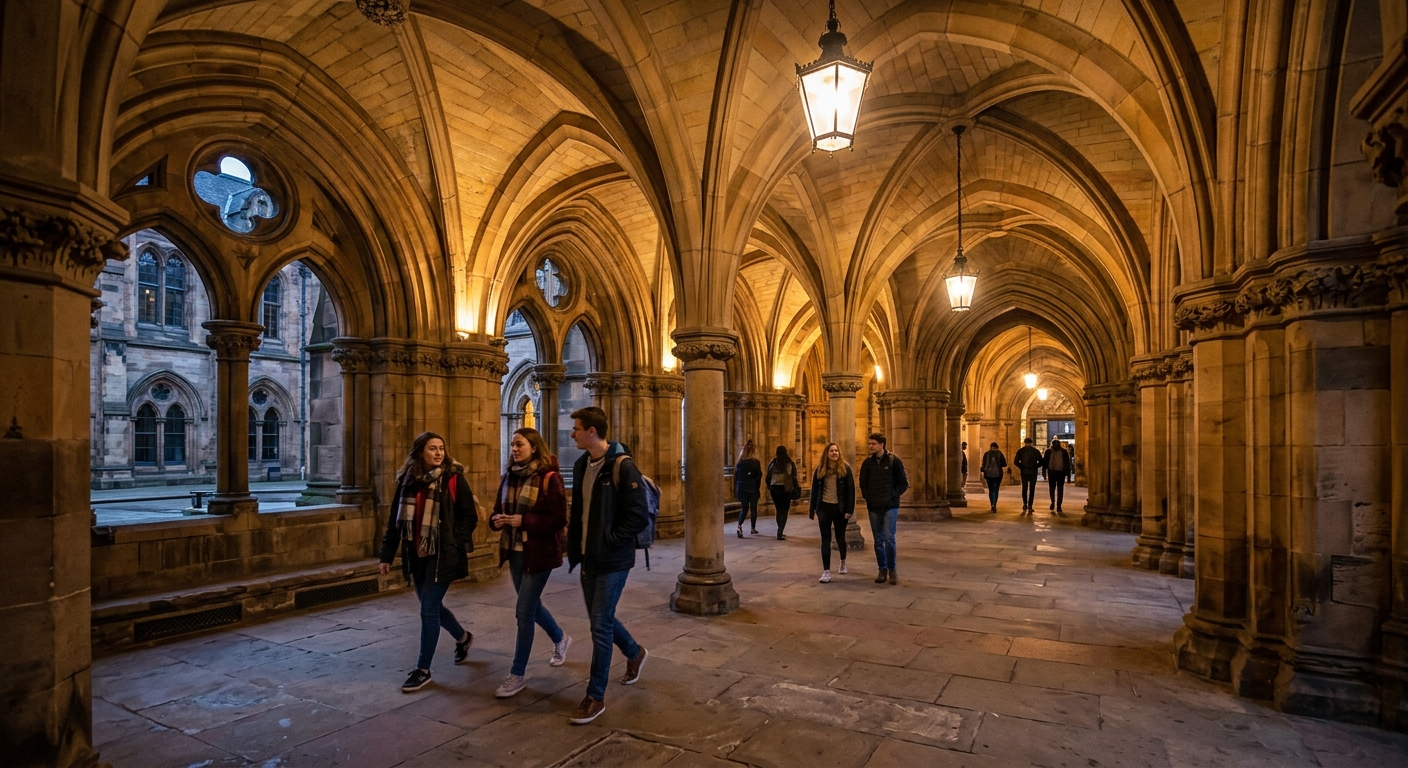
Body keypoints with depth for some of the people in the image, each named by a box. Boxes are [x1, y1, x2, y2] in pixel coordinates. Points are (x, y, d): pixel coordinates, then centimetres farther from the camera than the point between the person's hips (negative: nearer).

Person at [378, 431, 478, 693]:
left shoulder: (454, 478, -9)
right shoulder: (407, 480, 4)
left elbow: (469, 517, -7)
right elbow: (395, 520, 9)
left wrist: (454, 544, -14)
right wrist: (387, 555, 7)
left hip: (443, 555, -5)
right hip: (416, 554, 6)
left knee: (428, 609, -4)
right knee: (431, 606, 17)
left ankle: (423, 669, 10)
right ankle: (462, 637, 43)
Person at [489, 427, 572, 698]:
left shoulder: (549, 478, -15)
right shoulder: (509, 477, 6)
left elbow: (559, 520, -17)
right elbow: (498, 509, 15)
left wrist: (524, 521, -25)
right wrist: (497, 520, -8)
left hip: (539, 554, -7)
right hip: (515, 552, 7)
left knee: (524, 611, -4)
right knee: (531, 605, 21)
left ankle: (517, 675, 11)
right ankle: (560, 639, 47)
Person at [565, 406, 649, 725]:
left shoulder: (622, 466, -18)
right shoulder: (582, 465, 6)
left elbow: (639, 516, -18)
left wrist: (610, 540, -16)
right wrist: (575, 547, 8)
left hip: (613, 561, -8)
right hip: (589, 558, 8)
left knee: (600, 624, -2)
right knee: (601, 618, 19)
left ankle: (596, 696, 13)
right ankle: (635, 652, 45)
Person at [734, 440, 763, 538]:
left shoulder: (739, 463, 0)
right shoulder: (756, 462, -6)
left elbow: (735, 476, 2)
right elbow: (759, 475, -6)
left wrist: (735, 488, 9)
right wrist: (758, 488, 3)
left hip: (741, 488, 2)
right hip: (753, 488, -2)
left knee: (744, 508, 9)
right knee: (753, 508, 12)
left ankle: (739, 525, -15)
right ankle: (753, 529, 18)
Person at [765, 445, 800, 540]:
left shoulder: (772, 463, 2)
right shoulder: (790, 463, -4)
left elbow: (768, 477, 6)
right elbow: (794, 477, -3)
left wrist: (769, 487, 21)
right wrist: (796, 488, 9)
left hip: (774, 488, 3)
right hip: (785, 489, -3)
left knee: (779, 510, 17)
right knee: (784, 511, 2)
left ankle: (780, 532, 25)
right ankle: (779, 534, -10)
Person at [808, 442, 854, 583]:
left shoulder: (845, 468, -4)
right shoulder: (820, 469, 3)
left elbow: (851, 489, -6)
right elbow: (814, 489, 5)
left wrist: (850, 509, -12)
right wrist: (812, 509, 3)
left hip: (840, 508, -1)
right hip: (824, 507, 1)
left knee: (840, 537, 14)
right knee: (825, 539, -1)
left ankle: (843, 561, 41)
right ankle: (826, 571, 0)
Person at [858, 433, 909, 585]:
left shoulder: (894, 460, -5)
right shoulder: (867, 462, 5)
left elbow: (904, 483, -2)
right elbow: (863, 483, 15)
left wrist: (893, 496, -8)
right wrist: (867, 497, 3)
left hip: (890, 507, -4)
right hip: (873, 507, 4)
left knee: (888, 538, -9)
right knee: (878, 540, 8)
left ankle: (892, 570, 6)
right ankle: (882, 570, 18)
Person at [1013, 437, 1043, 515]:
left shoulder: (1020, 451, 0)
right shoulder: (1035, 451, 0)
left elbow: (1016, 461, -9)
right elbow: (1041, 462, -7)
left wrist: (1021, 467, 5)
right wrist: (1035, 467, 7)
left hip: (1024, 472, 0)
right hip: (1033, 472, 0)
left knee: (1024, 489, 13)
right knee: (1032, 489, 5)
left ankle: (1025, 505, 5)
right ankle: (1029, 507, 0)